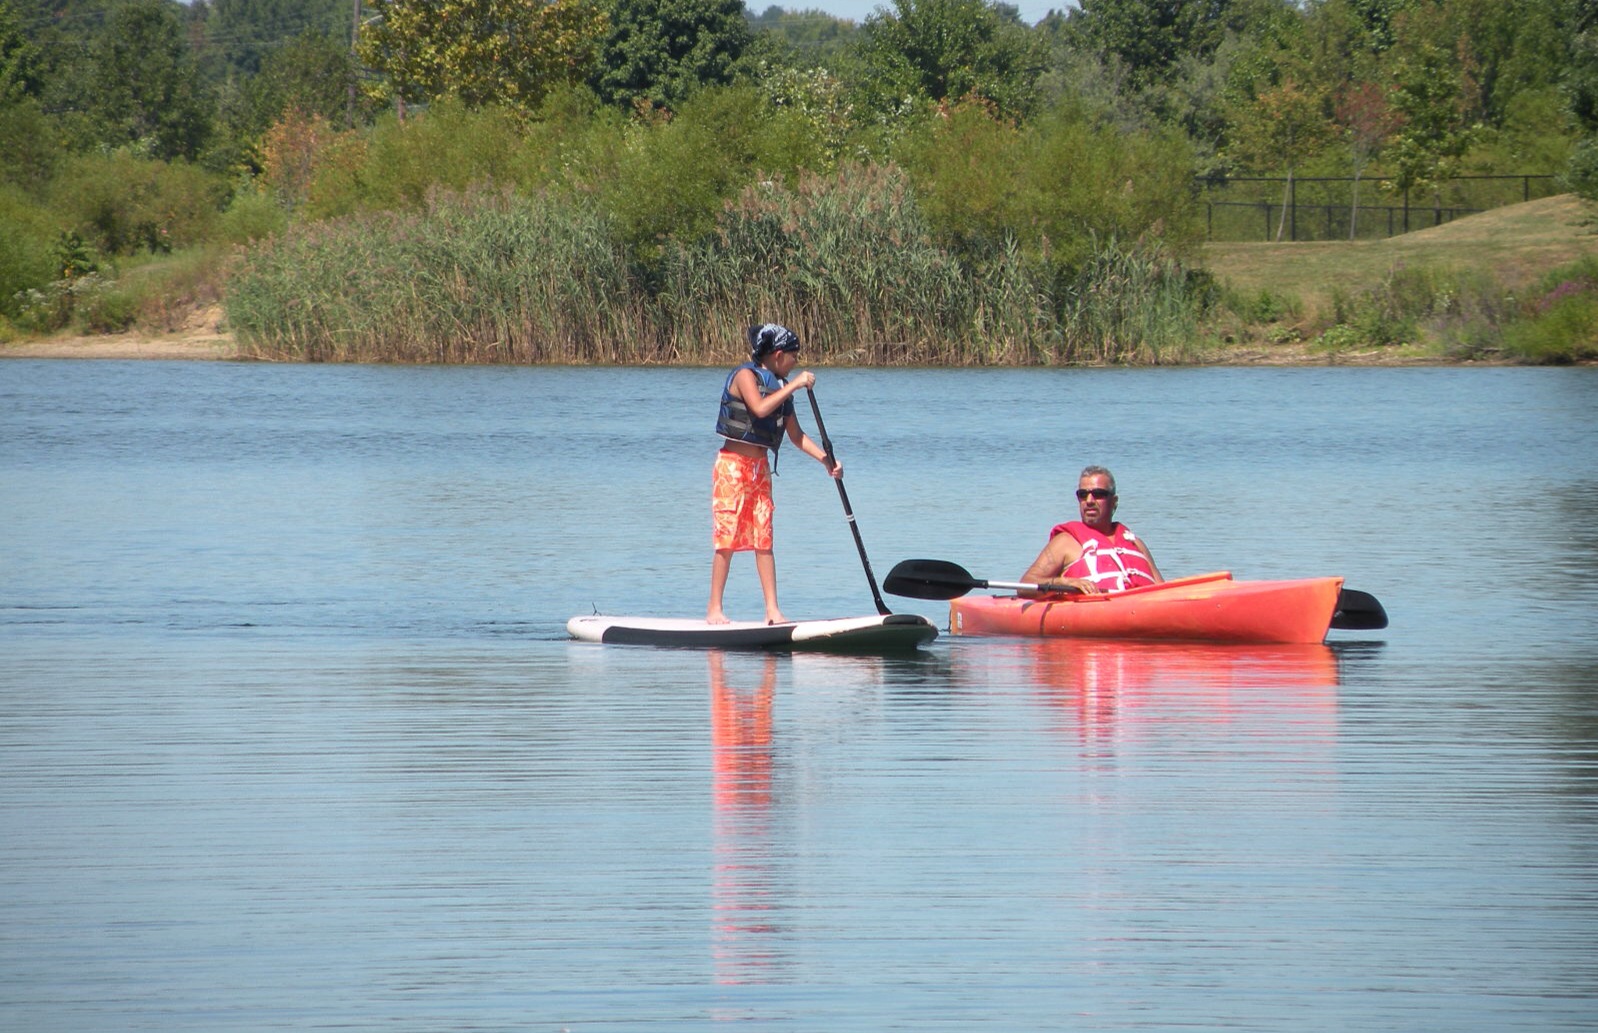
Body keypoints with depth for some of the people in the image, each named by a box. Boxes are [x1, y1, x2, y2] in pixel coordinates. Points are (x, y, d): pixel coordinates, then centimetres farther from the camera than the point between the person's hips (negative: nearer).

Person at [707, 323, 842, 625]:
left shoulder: (781, 386, 14)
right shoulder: (745, 376, -9)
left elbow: (796, 435, 14)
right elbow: (760, 408, -27)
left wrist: (827, 460, 5)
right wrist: (793, 385, -23)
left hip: (760, 467, 7)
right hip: (733, 464, -7)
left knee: (763, 539, 3)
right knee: (728, 537, -7)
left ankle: (773, 611, 1)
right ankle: (714, 609, -3)